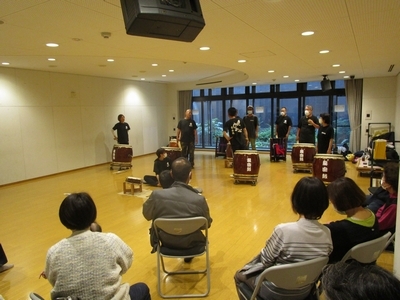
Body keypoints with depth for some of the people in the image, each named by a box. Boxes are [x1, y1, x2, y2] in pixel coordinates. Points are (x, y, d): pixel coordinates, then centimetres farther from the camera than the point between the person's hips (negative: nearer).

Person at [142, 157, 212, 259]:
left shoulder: (157, 195, -27)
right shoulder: (199, 200, -29)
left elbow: (147, 215, -6)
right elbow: (207, 224, -10)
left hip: (164, 241, 1)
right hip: (189, 243, 0)